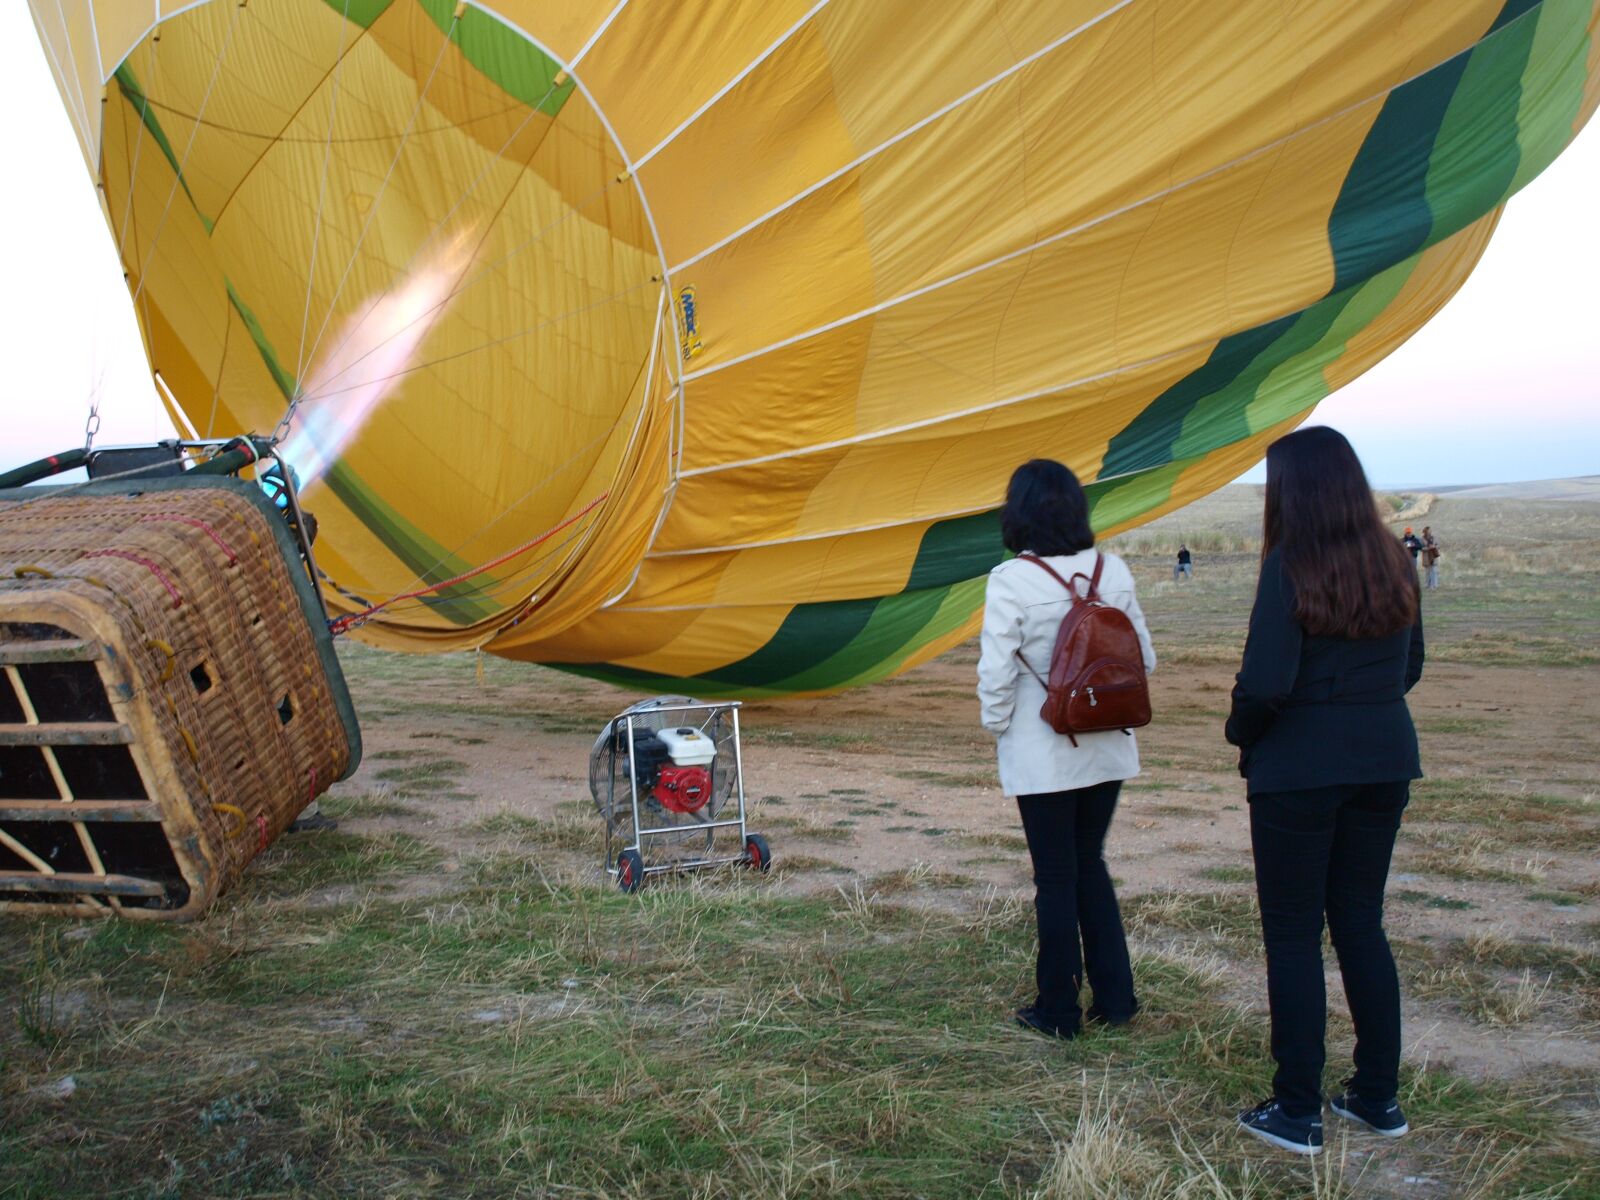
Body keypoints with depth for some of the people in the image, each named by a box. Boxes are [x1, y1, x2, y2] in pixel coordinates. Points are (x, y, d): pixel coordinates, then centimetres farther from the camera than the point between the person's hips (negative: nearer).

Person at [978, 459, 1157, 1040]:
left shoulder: (1011, 580, -16)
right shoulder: (1114, 571, -1)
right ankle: (1114, 996, 24)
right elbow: (1144, 657, 4)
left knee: (1056, 878, 6)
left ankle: (1058, 1010, 17)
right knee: (1091, 865, 19)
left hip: (1043, 755, -5)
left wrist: (997, 727, 1)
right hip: (1108, 747, 5)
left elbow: (996, 672, -16)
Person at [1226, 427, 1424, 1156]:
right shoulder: (1393, 563, 3)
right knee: (1362, 923, 17)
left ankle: (1297, 1113, 12)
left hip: (1299, 769, -6)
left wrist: (1242, 733, -2)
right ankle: (1378, 1097, 26)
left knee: (1293, 934, 5)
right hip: (1384, 764, 6)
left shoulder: (1291, 567, -16)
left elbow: (1265, 683, -21)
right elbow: (1409, 668, 12)